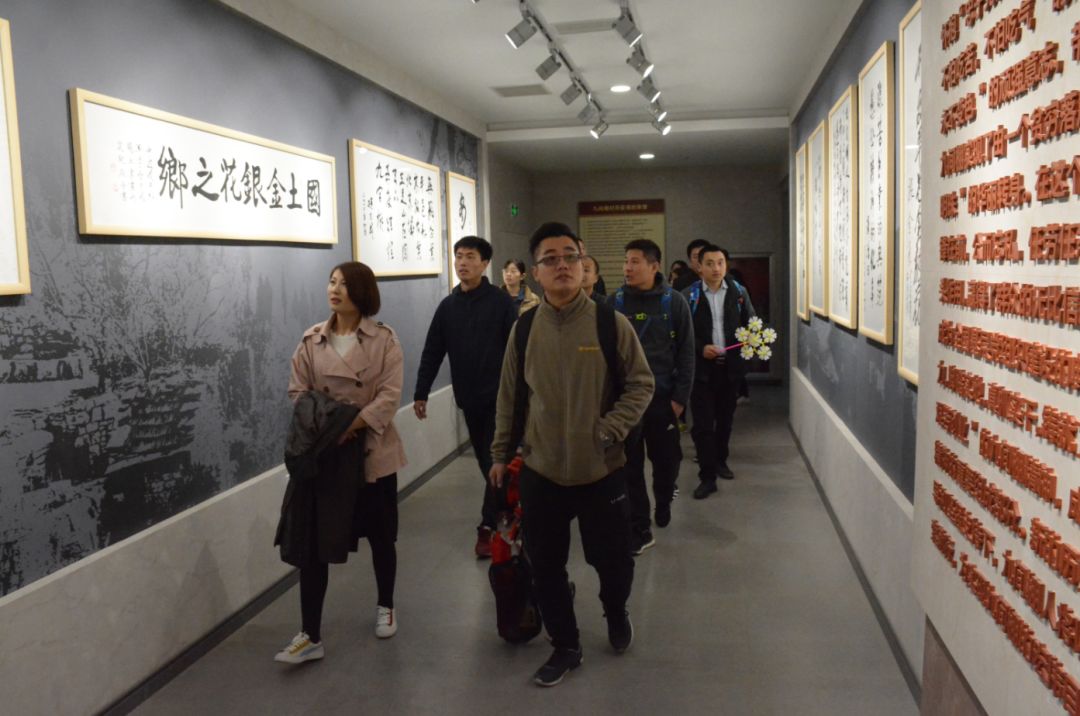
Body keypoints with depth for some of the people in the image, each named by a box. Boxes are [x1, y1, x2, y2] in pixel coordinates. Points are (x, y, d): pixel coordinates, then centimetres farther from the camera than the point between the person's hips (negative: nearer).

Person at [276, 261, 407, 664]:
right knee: (312, 540, -1)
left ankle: (385, 607, 36)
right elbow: (298, 392, 2)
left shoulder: (384, 340, -6)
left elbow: (390, 395, -14)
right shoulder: (311, 341, 3)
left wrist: (352, 427, -24)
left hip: (372, 452, -2)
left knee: (380, 536, 13)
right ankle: (310, 636, 7)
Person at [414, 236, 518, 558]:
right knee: (485, 461, 13)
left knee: (496, 461, -3)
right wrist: (421, 393, 6)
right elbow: (432, 352, 8)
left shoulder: (501, 301, -7)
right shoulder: (448, 306, 6)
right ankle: (505, 510, 29)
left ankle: (488, 526, 4)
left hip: (500, 396, -5)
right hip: (468, 398, 5)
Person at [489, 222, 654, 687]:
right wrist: (501, 454, 11)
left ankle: (616, 613, 46)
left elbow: (641, 384, -3)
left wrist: (607, 431, -15)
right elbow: (509, 397, 8)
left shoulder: (610, 323, -9)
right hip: (540, 473, 2)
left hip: (602, 471, -2)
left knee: (612, 558, 11)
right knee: (545, 566, 10)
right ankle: (565, 647, 33)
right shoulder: (524, 328, 0)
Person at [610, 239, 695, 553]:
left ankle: (663, 503, 41)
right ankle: (639, 529, 14)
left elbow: (685, 352, -2)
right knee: (629, 465, 3)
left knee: (666, 459, 10)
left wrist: (681, 396, -7)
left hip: (662, 396, -1)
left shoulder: (674, 301, -3)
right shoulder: (614, 302, 0)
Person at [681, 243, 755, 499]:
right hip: (702, 368, -3)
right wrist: (701, 348, -16)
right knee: (703, 424, -4)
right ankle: (707, 477, 2)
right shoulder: (689, 295, -6)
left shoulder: (738, 292, 2)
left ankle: (720, 461, 37)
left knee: (725, 419, 17)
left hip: (730, 366, 3)